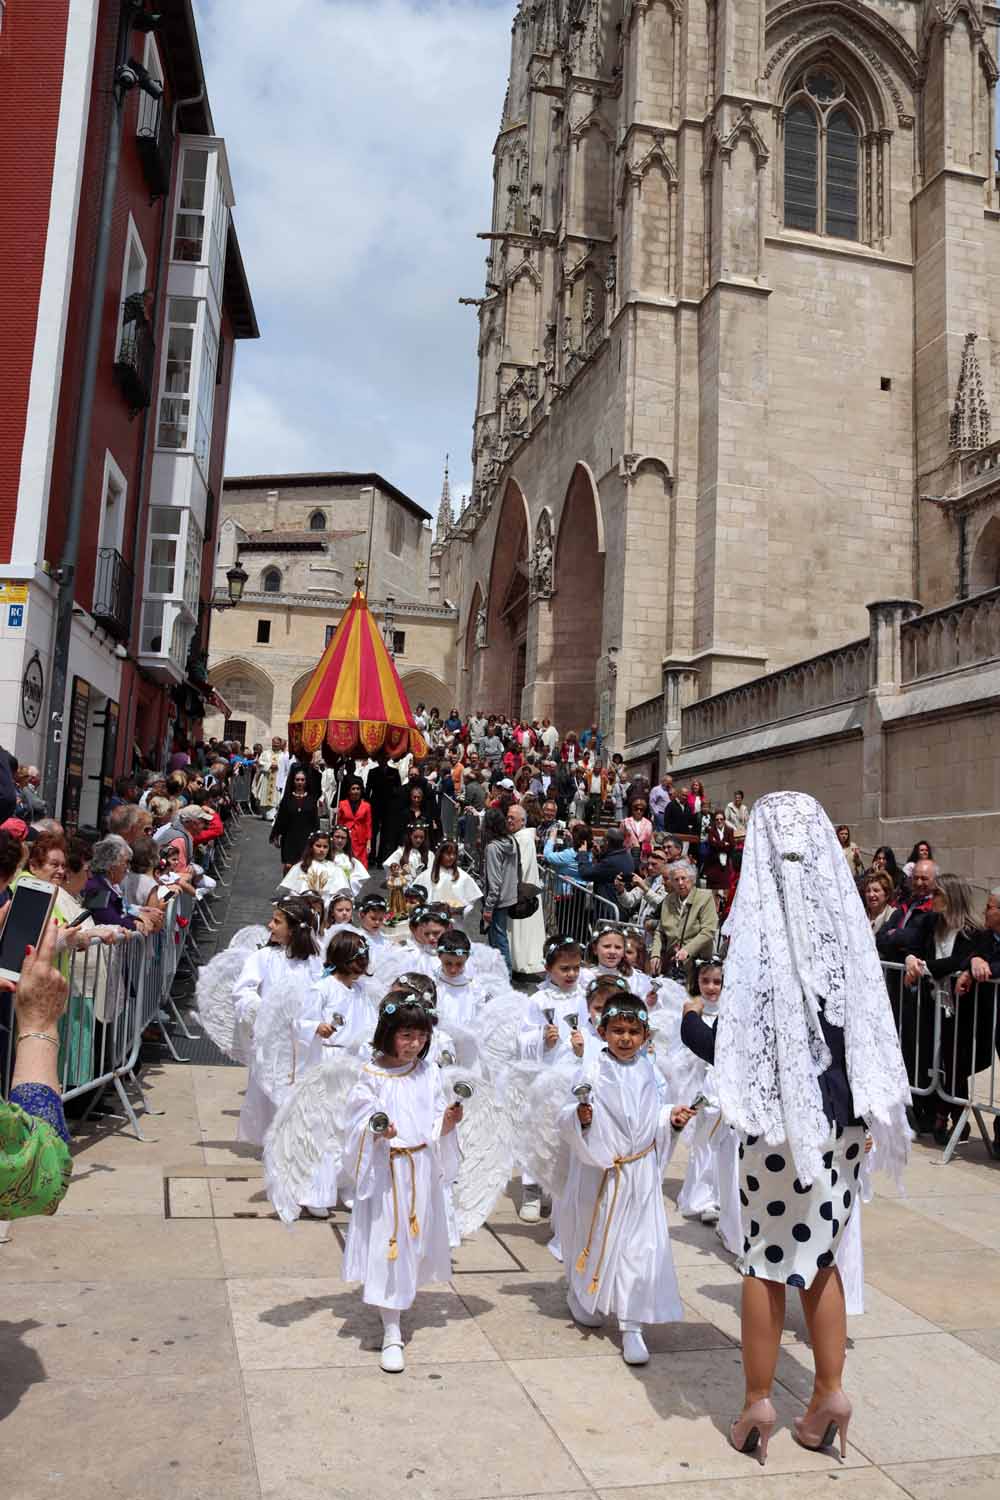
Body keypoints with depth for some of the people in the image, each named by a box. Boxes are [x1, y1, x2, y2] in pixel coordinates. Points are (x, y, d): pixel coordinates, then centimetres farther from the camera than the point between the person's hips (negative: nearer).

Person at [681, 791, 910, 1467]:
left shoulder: (756, 936, -17)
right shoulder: (850, 925, -5)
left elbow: (734, 1049, -16)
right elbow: (872, 1028, 3)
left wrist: (688, 1021, 1)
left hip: (780, 1118, -4)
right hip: (843, 1117, 4)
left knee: (767, 1261, 11)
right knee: (821, 1254, 20)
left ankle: (758, 1402, 22)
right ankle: (830, 1392, 25)